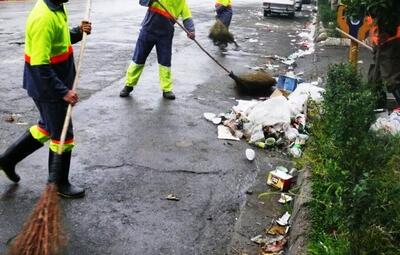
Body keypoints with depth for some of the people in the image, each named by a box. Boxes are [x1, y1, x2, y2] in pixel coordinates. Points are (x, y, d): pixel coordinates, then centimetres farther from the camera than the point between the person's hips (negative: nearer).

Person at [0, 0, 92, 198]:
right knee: (62, 134, 5)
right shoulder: (44, 18, -26)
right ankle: (58, 183, 24)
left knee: (47, 128, 23)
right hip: (47, 88, -9)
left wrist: (78, 32, 1)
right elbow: (40, 66, -28)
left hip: (56, 83, 9)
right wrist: (63, 92, -26)